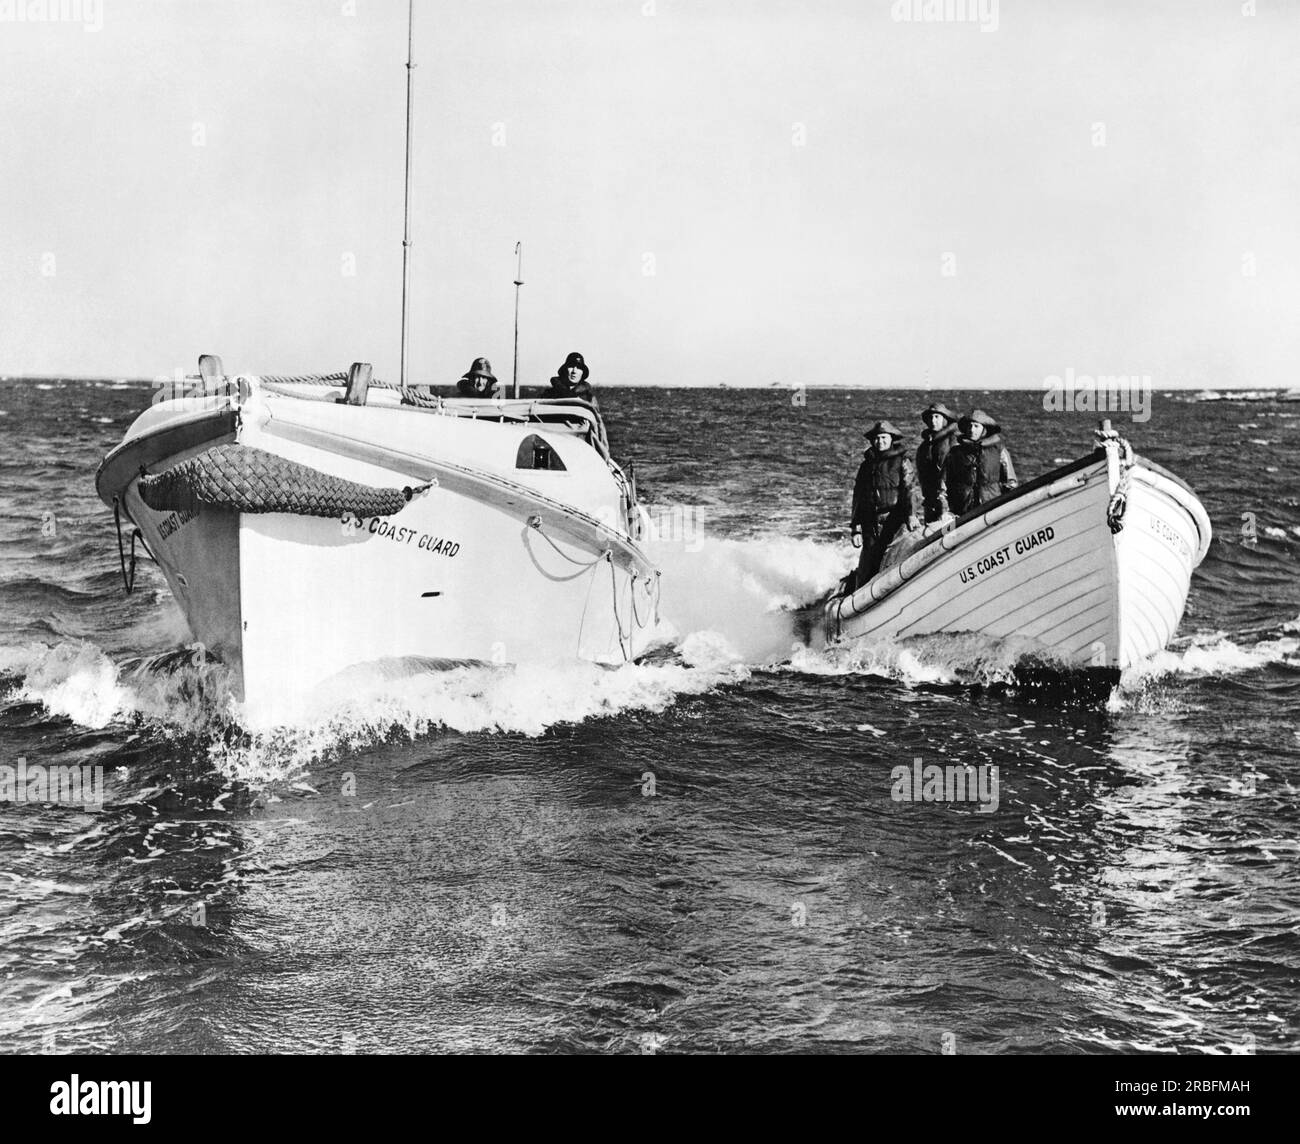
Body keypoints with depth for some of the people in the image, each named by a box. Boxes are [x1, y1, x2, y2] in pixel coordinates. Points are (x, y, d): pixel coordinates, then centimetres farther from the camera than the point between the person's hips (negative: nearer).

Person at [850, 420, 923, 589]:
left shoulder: (902, 462, 4)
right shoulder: (866, 465, 17)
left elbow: (912, 489, -7)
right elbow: (858, 499, 19)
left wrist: (912, 514, -25)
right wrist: (856, 529, 12)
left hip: (896, 523, -4)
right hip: (871, 525, 4)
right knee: (865, 569, 0)